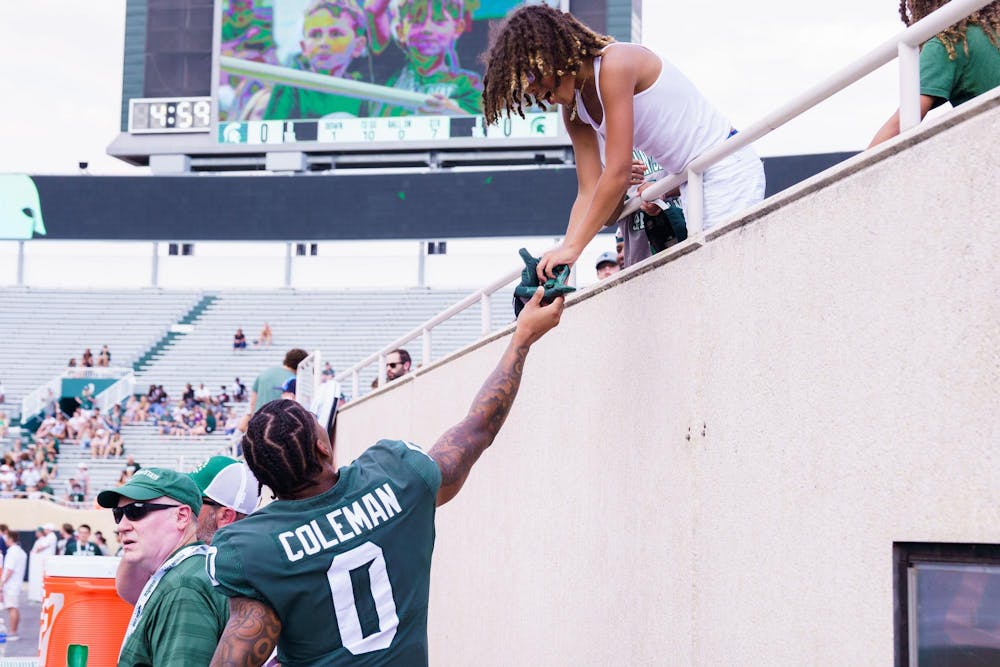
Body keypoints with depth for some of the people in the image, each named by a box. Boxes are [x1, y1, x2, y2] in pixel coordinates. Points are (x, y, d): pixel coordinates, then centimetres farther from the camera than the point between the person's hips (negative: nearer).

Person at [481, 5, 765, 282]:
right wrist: (562, 257, -11)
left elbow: (618, 173, -26)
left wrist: (573, 247, -23)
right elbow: (589, 192, 2)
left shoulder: (616, 63, -22)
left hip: (727, 170, -9)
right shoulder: (574, 111, 5)